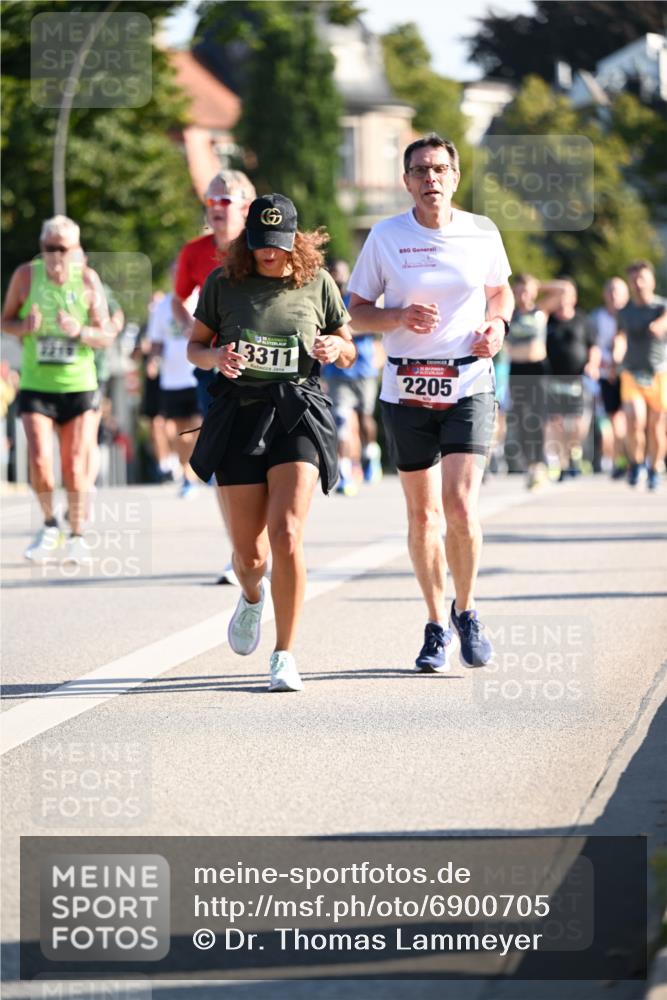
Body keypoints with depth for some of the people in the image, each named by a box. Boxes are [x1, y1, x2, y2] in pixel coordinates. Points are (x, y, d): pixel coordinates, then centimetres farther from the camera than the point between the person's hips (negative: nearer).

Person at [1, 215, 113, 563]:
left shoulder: (88, 280, -4)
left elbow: (107, 336, -2)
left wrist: (79, 331, -23)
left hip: (78, 385, 0)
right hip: (35, 386, 0)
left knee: (75, 467, -1)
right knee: (40, 462, -14)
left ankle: (76, 535, 18)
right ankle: (49, 525, 11)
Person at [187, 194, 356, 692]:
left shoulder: (318, 283, 4)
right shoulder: (224, 283, 3)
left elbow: (349, 352, 14)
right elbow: (195, 346, 11)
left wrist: (336, 347, -10)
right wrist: (217, 358, -12)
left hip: (298, 415, -1)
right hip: (240, 416, 1)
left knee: (286, 536, -18)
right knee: (249, 553, 2)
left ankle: (285, 656, -7)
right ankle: (252, 597, 42)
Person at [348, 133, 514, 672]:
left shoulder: (483, 233, 2)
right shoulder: (385, 237, 0)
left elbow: (501, 289, 19)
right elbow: (357, 310, 5)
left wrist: (497, 324, -1)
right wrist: (399, 317, -14)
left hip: (469, 385, -1)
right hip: (407, 390, 1)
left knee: (461, 508, -14)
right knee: (423, 513, 6)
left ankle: (466, 608, 9)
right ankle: (437, 626, 20)